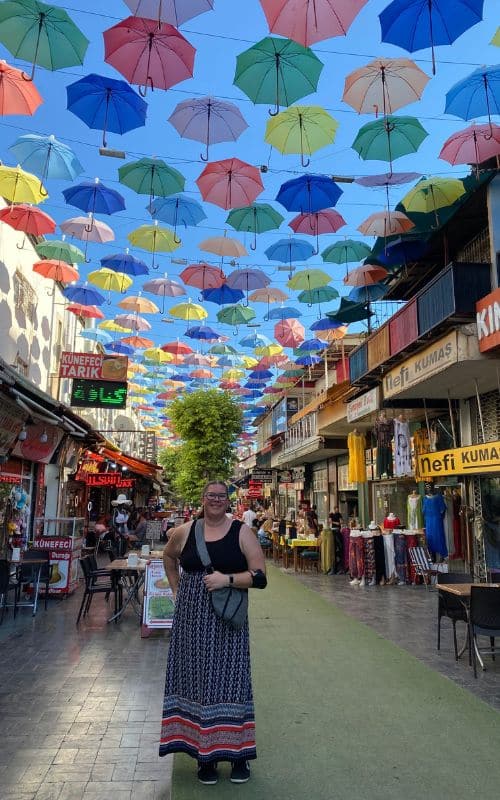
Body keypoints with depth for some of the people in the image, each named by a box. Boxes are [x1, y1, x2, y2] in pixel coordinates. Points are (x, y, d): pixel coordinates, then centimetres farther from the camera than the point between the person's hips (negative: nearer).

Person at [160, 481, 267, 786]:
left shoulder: (242, 532, -6)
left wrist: (227, 579, -21)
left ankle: (238, 753, 22)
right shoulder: (184, 532, 2)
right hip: (191, 618, 3)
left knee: (229, 679, 3)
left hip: (227, 621, -2)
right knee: (196, 680, 9)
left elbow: (260, 577, -9)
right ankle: (205, 754, 26)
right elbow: (169, 556, 23)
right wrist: (177, 589, 14)